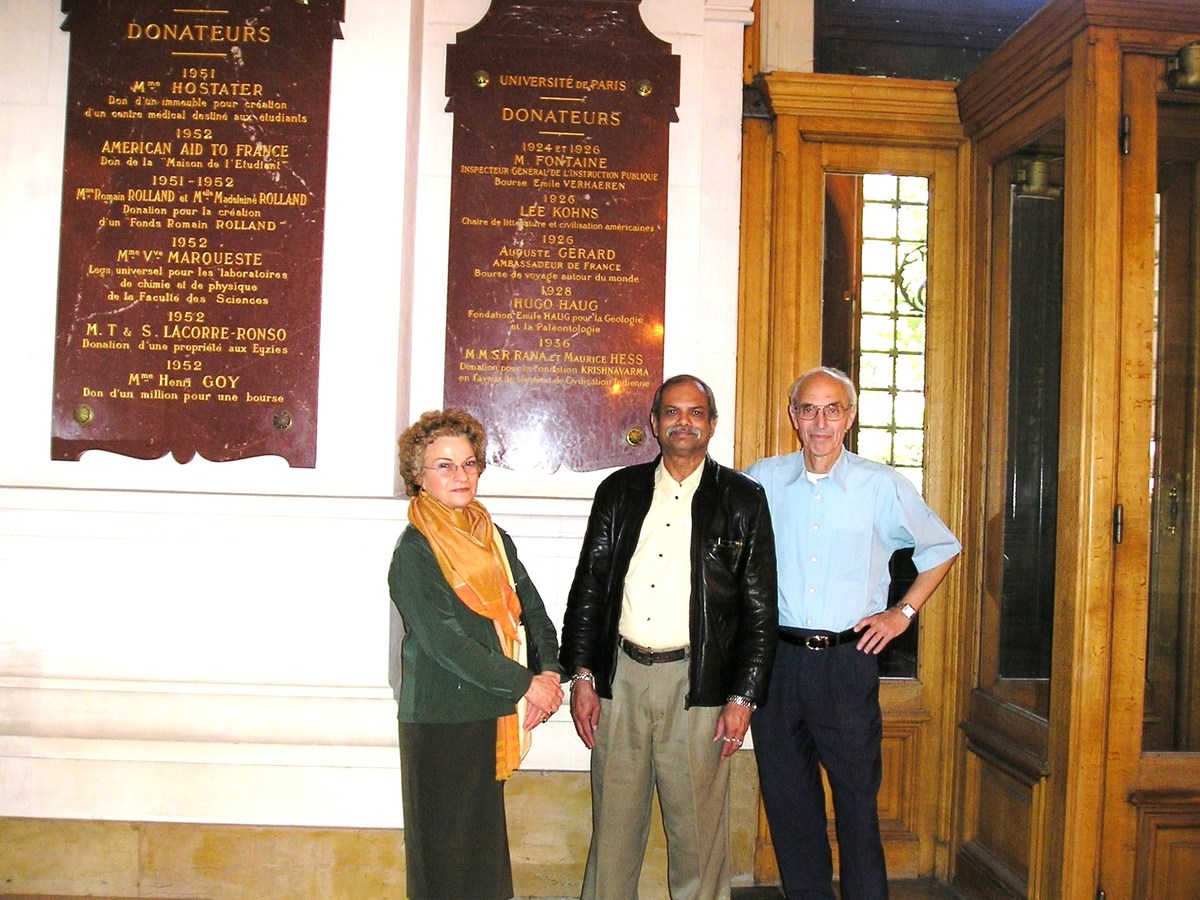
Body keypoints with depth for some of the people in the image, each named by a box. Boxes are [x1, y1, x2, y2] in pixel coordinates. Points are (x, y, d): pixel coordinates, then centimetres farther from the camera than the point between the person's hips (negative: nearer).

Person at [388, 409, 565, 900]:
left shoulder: (494, 538, 10)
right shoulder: (414, 550, -10)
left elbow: (533, 611, 10)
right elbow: (443, 639, -17)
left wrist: (550, 671, -8)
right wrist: (525, 683, -16)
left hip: (490, 713, 6)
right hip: (440, 720, -6)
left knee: (485, 844, 14)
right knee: (446, 850, 5)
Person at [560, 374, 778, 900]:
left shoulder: (742, 499, 4)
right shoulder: (619, 491, 11)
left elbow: (759, 609, 2)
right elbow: (587, 586, 10)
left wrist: (743, 697, -4)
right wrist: (581, 675, 3)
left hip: (696, 684, -2)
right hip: (619, 678, 2)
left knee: (698, 832, 5)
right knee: (614, 826, 10)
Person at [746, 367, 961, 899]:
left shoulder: (883, 486, 0)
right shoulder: (761, 480, 3)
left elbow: (942, 549, 13)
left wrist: (903, 613, 5)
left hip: (848, 660, -2)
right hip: (777, 659, 2)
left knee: (858, 797, 2)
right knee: (786, 796, 10)